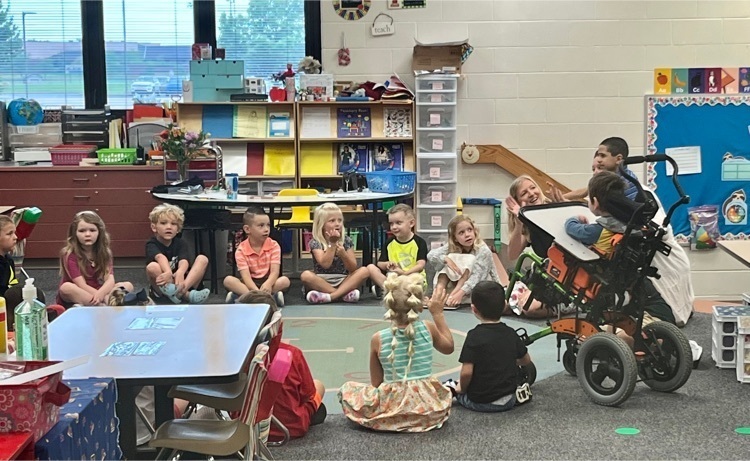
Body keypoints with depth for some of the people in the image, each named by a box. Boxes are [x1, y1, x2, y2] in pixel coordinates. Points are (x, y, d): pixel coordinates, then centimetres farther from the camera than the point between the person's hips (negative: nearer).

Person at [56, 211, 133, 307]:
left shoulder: (105, 252, 2)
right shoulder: (69, 255, -12)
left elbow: (110, 280, -12)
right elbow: (82, 285, -19)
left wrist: (100, 294, -34)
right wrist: (106, 297, -29)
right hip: (75, 298, -4)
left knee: (128, 285, -10)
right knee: (66, 287, -34)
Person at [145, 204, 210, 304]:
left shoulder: (181, 243, 3)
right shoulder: (151, 244, -5)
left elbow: (184, 261, -20)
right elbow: (160, 257, -29)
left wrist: (180, 273, -45)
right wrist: (168, 273, -52)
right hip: (162, 285, -3)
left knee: (202, 259, -14)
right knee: (152, 267, -31)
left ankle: (181, 291, -37)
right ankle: (186, 295, -33)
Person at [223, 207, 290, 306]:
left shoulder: (274, 245, -5)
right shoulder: (241, 250, -8)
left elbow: (275, 271, -16)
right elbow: (245, 275, -19)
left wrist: (268, 284, -39)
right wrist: (256, 290, -40)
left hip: (268, 282, 0)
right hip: (250, 283, 0)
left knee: (285, 281, -29)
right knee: (228, 280, -26)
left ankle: (241, 294, -36)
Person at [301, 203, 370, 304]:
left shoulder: (346, 241, 3)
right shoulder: (315, 242, -5)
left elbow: (353, 268, -3)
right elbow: (325, 264, -20)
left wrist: (343, 254, -20)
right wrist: (332, 243, -21)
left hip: (343, 282, 2)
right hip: (322, 282, -2)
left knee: (364, 271, -21)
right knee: (305, 275, -31)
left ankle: (330, 296, -32)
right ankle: (345, 294, -27)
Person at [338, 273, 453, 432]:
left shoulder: (378, 339, -9)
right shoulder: (428, 328, -7)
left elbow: (376, 384, 0)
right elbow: (448, 347, 15)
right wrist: (438, 313, 20)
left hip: (393, 410, -3)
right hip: (430, 411, 3)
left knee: (346, 389, 17)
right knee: (445, 391, 38)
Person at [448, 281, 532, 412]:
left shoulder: (475, 336, -18)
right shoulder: (510, 333, -1)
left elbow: (466, 372, -23)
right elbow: (526, 360, 15)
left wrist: (462, 388, -3)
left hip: (480, 402, -5)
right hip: (509, 401, 5)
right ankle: (518, 394, 8)